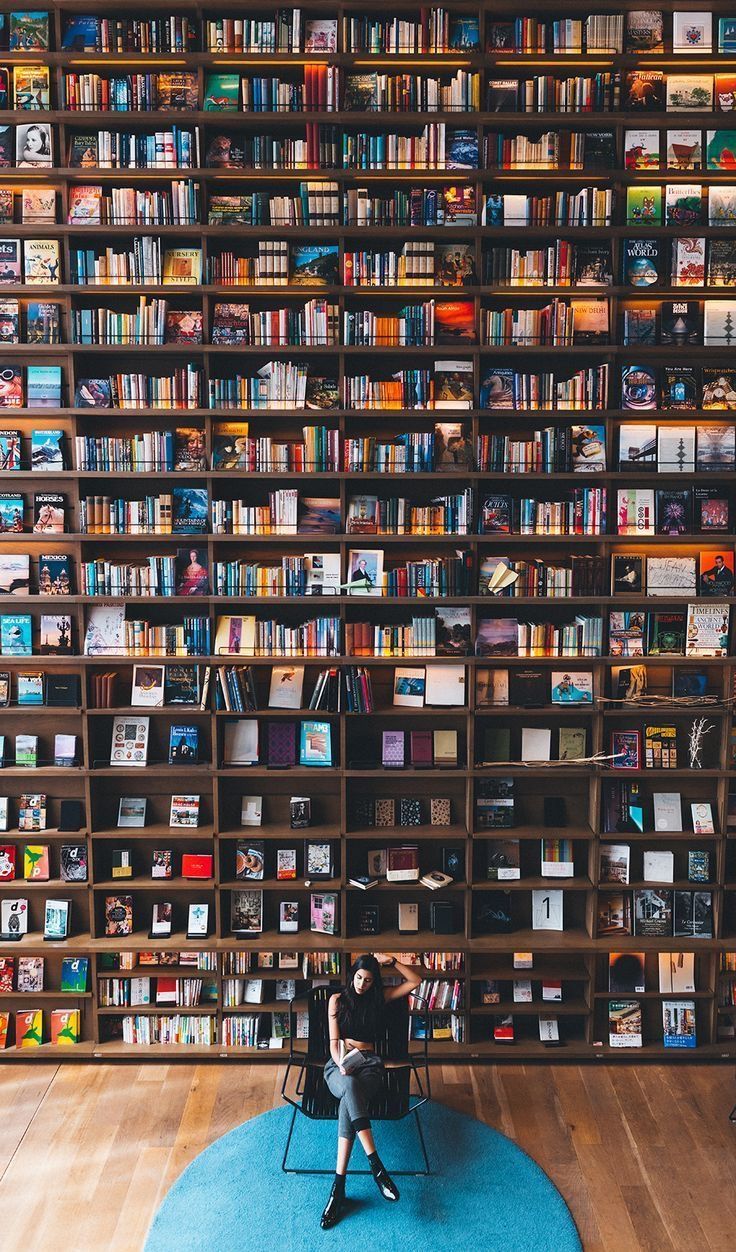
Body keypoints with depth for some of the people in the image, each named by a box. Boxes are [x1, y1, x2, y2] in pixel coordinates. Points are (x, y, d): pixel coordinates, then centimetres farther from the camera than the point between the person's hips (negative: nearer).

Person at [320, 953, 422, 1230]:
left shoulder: (378, 998, 14)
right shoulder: (337, 1000, 10)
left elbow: (415, 982, 9)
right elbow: (334, 1041, 3)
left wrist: (391, 962, -1)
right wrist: (341, 1064, -17)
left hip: (369, 1064, 1)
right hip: (339, 1064, 0)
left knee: (349, 1100, -36)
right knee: (350, 1086, -41)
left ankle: (339, 1186, -40)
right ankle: (375, 1165, -47)